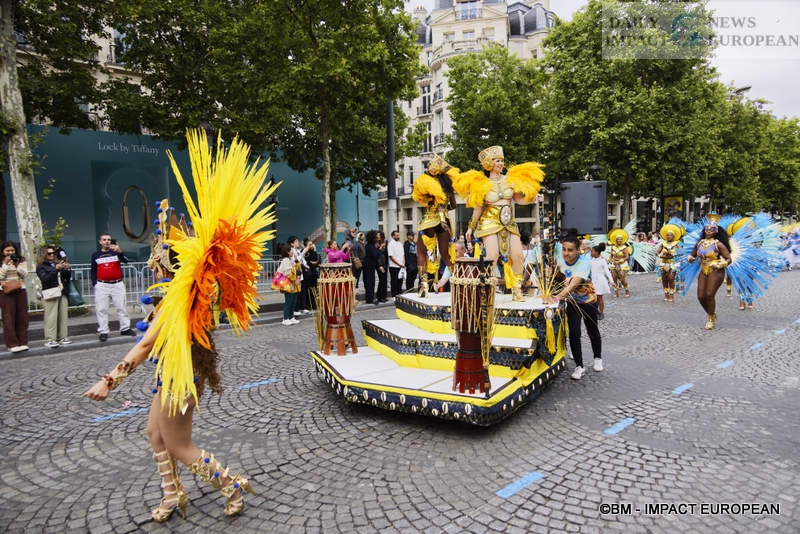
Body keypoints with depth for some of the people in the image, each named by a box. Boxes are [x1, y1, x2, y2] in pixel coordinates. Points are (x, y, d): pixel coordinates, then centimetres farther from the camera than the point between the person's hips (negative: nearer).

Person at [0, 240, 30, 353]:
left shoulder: (21, 260, 9)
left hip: (21, 291, 3)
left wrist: (16, 264, -12)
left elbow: (24, 273, 0)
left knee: (22, 317, 4)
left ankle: (22, 342, 10)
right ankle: (12, 344, -1)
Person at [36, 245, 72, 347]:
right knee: (51, 317, -8)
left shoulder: (58, 263, 16)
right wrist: (56, 269, -20)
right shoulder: (41, 266, 4)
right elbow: (45, 279, -12)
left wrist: (67, 269, -4)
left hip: (62, 294, 5)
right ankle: (50, 339, -6)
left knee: (63, 316, 3)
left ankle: (62, 337, 9)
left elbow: (67, 278, 16)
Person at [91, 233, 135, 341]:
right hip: (102, 286, 1)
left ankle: (125, 328, 11)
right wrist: (95, 284, 3)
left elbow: (125, 261, -13)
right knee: (101, 309, 0)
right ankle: (103, 332, 5)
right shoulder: (95, 255, 10)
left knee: (121, 307, 3)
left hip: (117, 285, -1)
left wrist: (119, 251, -31)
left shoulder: (116, 252, 6)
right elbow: (93, 271, 15)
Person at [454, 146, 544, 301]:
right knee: (492, 256, -17)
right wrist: (471, 227, 7)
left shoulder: (509, 179, 11)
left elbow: (519, 199, 12)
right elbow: (478, 208, 7)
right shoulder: (481, 183, 2)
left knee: (518, 254, -8)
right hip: (490, 222, -3)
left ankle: (517, 290, 5)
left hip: (509, 223, 4)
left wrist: (530, 194, -6)